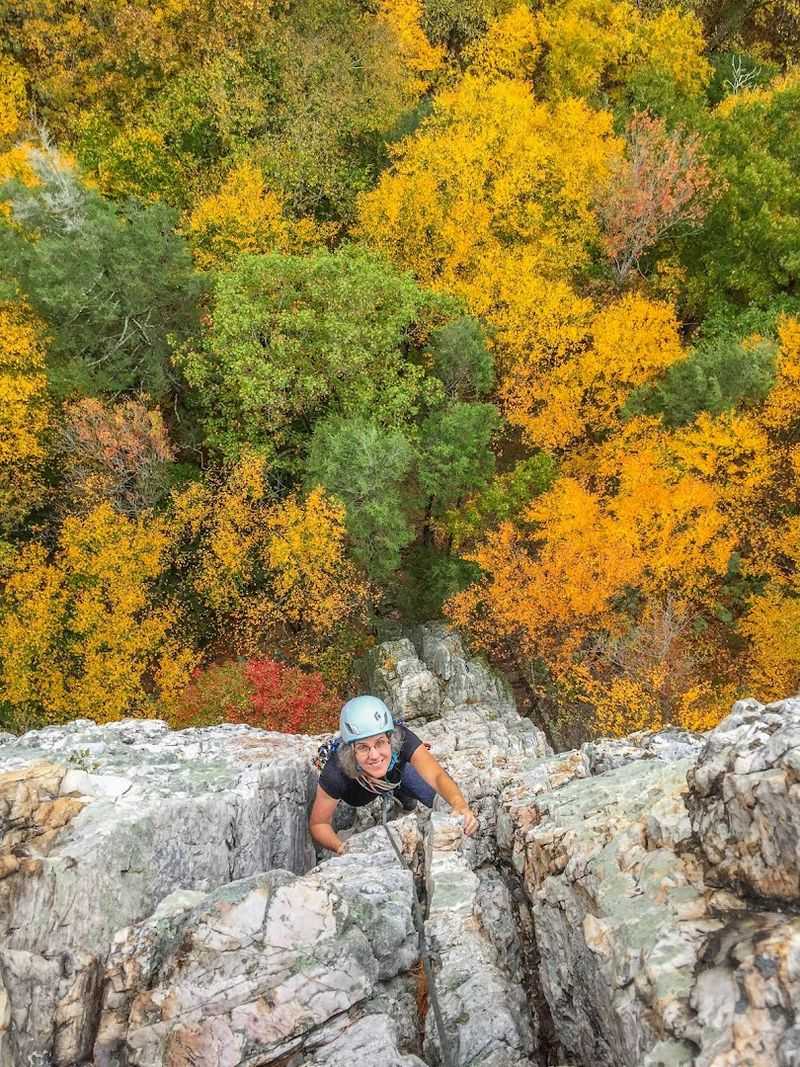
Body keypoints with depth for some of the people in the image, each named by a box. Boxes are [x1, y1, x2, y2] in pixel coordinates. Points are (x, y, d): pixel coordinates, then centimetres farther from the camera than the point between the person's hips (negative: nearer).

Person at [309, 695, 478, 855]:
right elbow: (318, 823, -28)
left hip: (397, 771, 2)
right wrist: (340, 847, -48)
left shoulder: (401, 738, -40)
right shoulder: (336, 774, -43)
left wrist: (460, 805, -68)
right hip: (356, 793, -1)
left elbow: (437, 776, -48)